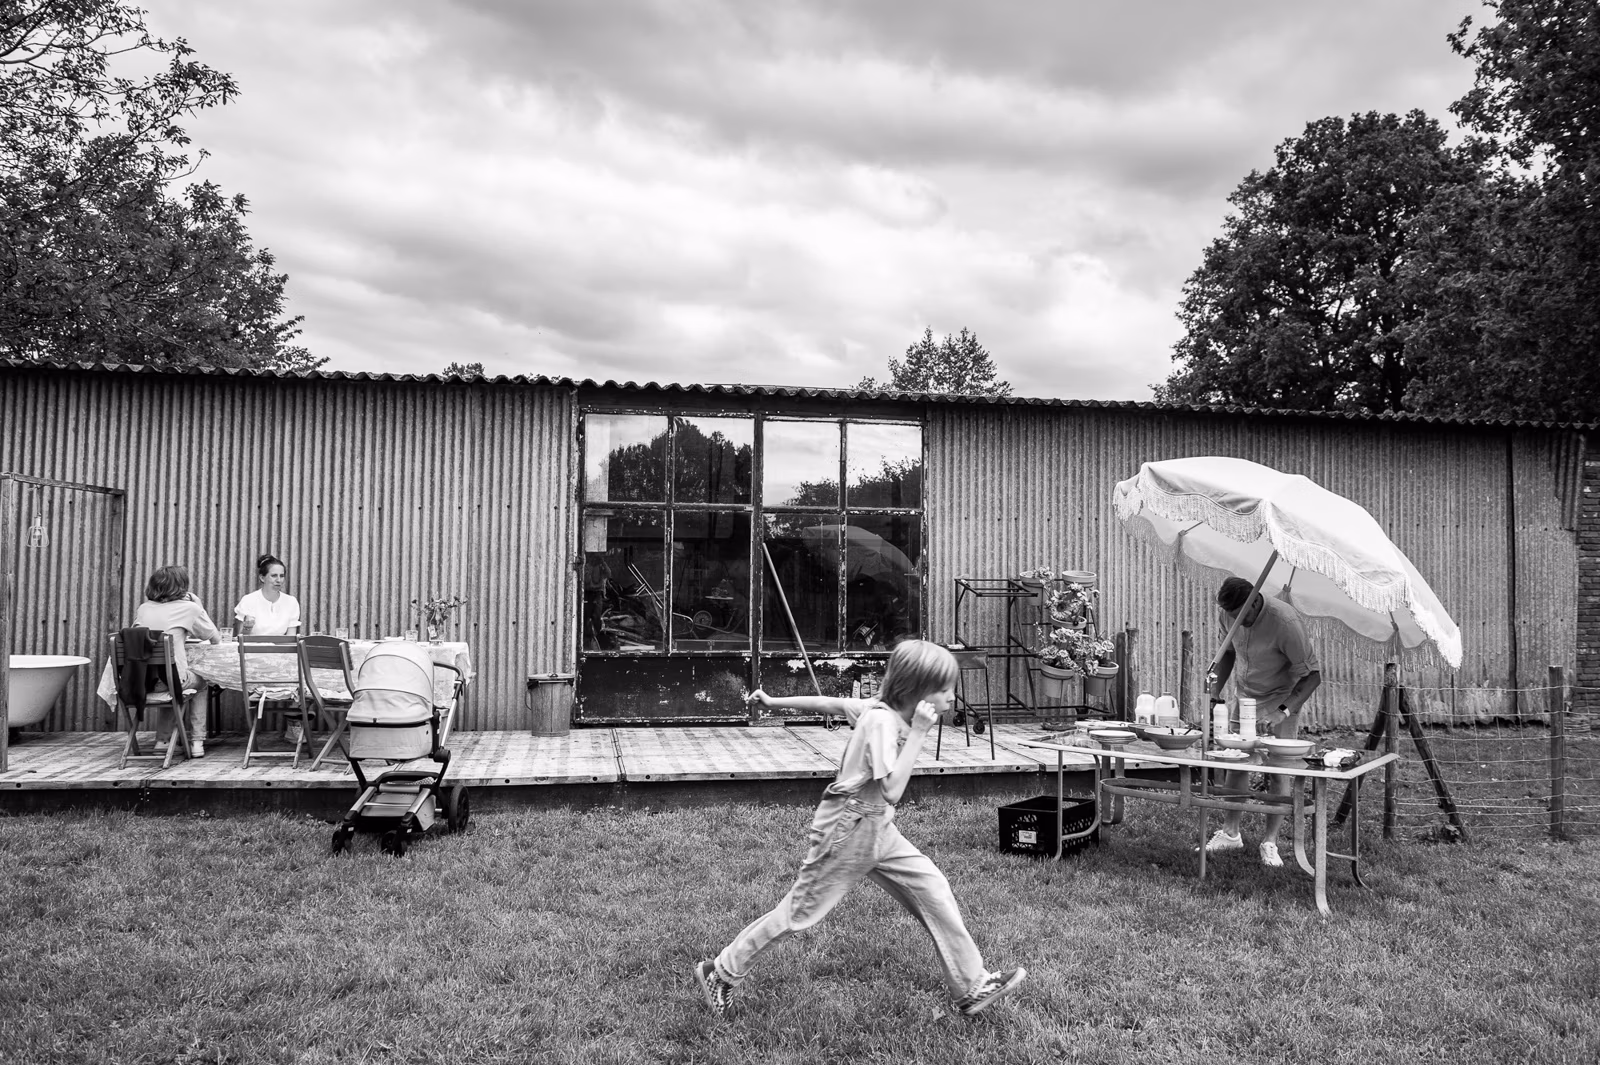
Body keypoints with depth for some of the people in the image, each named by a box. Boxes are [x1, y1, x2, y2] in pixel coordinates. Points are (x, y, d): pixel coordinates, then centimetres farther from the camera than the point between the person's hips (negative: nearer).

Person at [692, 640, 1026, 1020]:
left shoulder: (879, 707, -1)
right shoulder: (882, 720, -25)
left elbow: (826, 702, 8)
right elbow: (892, 790, -33)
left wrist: (774, 702, 17)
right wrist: (918, 732, -30)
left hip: (878, 831, 9)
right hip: (847, 829, -9)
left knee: (934, 891, 2)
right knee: (799, 911, 3)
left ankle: (971, 987, 10)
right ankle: (720, 973, 18)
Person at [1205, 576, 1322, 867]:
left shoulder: (1285, 621, -29)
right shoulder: (1229, 615, -11)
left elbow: (1312, 673, -25)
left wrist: (1284, 710, -34)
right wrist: (1215, 690, -1)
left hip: (1281, 698, -5)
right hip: (1244, 697, 5)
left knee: (1280, 771, -5)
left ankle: (1270, 842, 3)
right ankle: (1230, 832, 12)